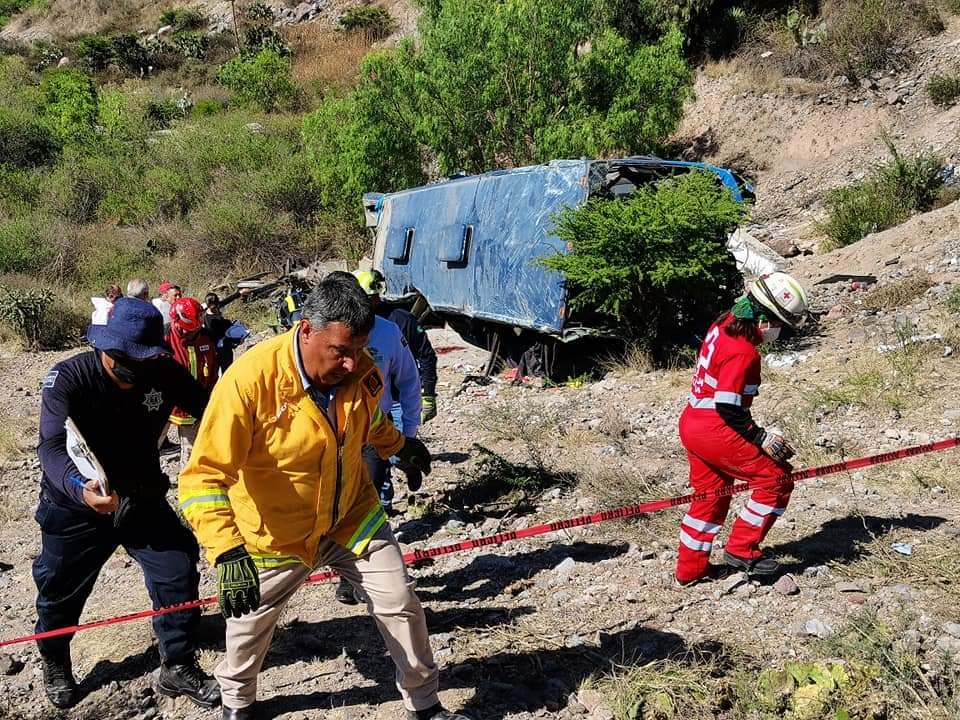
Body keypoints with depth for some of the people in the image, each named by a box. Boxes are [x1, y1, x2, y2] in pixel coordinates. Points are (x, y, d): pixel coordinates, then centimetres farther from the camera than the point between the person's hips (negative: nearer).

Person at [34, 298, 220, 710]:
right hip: (75, 505, -2)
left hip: (142, 498, 2)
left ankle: (178, 669, 18)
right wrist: (80, 487, -54)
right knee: (60, 590, 13)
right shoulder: (68, 378, -25)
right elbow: (52, 446, -34)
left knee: (179, 574, -3)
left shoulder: (164, 374, -17)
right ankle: (55, 667, 44)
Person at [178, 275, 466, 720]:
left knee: (401, 604, 6)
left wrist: (400, 445, 27)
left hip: (352, 515, 3)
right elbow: (204, 476, -32)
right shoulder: (251, 379, -33)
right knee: (250, 624, 19)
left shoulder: (362, 370, -15)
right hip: (275, 532, -3)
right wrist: (228, 552, -43)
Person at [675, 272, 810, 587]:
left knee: (710, 495, 20)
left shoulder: (724, 325, 6)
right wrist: (761, 437, -14)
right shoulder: (743, 354, -23)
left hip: (692, 424, 10)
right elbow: (728, 408, -23)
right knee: (776, 480, 0)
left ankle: (691, 567, 29)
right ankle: (741, 550, 6)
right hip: (715, 431, -10)